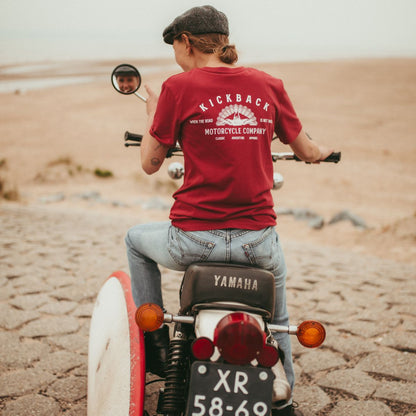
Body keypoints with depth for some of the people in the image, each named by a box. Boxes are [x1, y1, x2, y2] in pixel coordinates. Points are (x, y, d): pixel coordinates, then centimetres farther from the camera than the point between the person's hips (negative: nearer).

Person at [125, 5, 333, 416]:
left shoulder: (179, 86, -4)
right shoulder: (268, 85, 5)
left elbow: (150, 163, 1)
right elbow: (307, 152, 13)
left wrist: (152, 114, 19)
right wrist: (322, 151, 37)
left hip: (194, 239, -3)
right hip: (257, 239, 3)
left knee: (136, 238, 30)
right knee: (276, 275, 35)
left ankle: (155, 341, 32)